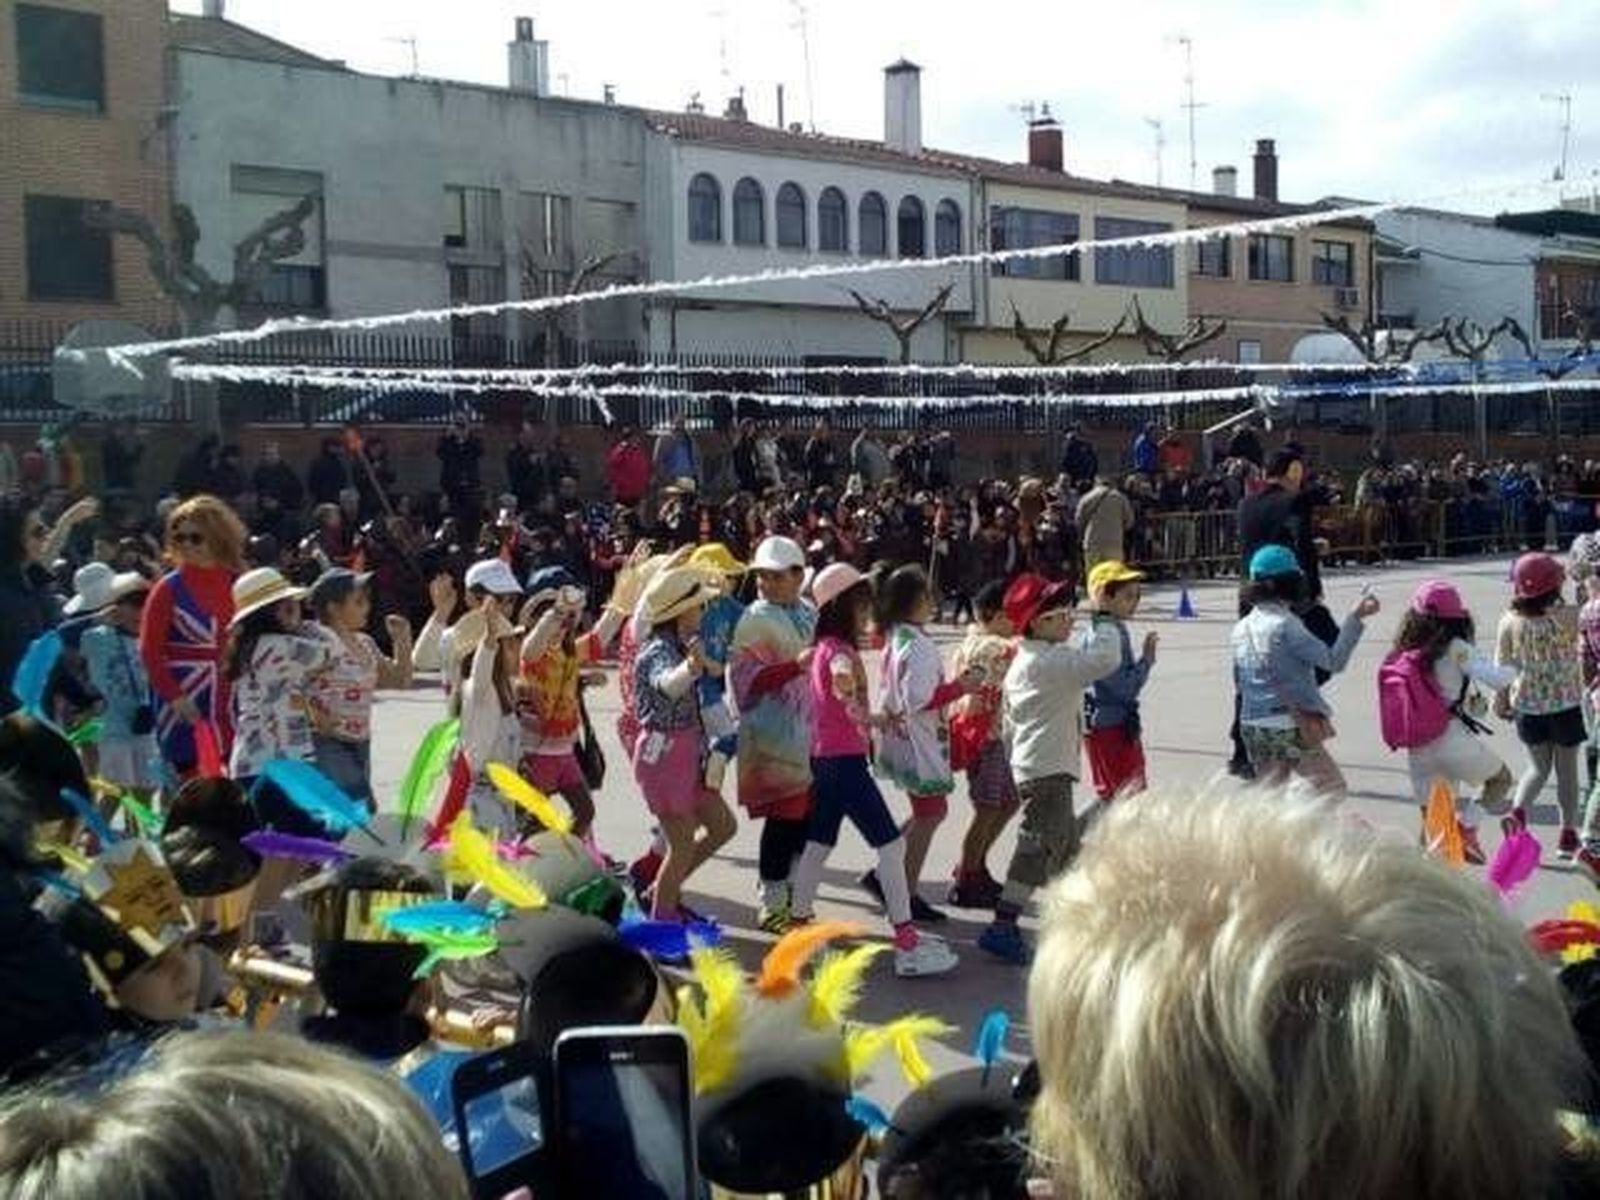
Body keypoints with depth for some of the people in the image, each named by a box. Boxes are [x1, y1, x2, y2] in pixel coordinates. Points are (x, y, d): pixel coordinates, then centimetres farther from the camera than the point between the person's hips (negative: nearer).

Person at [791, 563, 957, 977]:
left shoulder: (825, 648, 11)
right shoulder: (840, 652, -17)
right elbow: (844, 690, -36)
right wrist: (872, 718, -45)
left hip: (825, 758, 10)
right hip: (845, 760, -10)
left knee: (818, 844, 16)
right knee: (891, 843, -8)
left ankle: (799, 923, 23)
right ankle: (907, 943, -9)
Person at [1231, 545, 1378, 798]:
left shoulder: (1242, 628, 8)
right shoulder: (1285, 625, -14)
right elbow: (1333, 661, -14)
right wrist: (1355, 618, -11)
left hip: (1252, 727, 7)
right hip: (1291, 727, -7)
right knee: (1332, 788, 5)